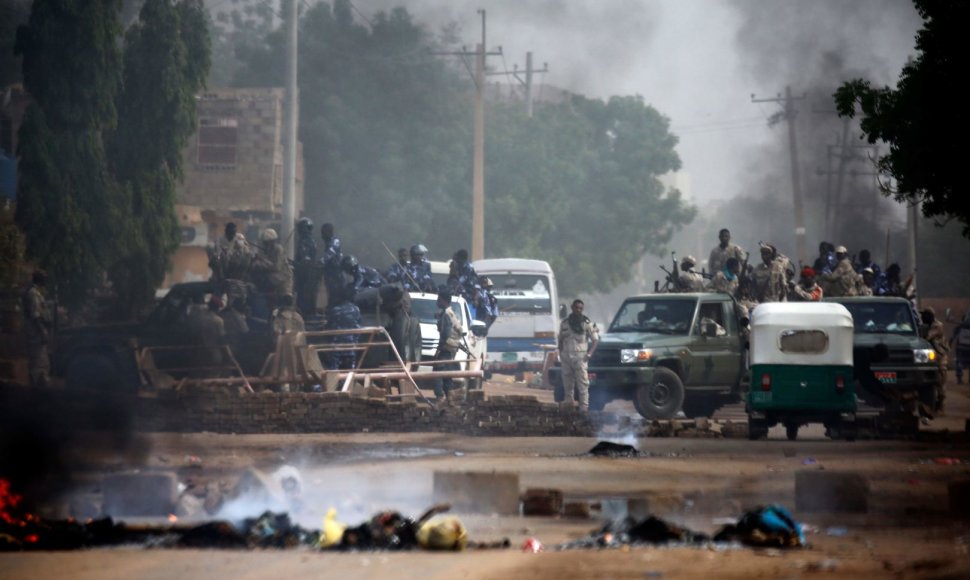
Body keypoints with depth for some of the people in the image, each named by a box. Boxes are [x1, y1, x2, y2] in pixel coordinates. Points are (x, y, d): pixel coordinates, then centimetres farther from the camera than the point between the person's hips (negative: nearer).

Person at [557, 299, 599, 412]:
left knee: (583, 385, -9)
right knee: (567, 386, 9)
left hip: (580, 357, -4)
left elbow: (595, 340, 0)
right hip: (566, 358, 4)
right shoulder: (565, 323, 11)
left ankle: (584, 409, -11)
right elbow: (561, 340, 19)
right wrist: (561, 353, 6)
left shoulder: (587, 323, 1)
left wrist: (589, 353, -11)